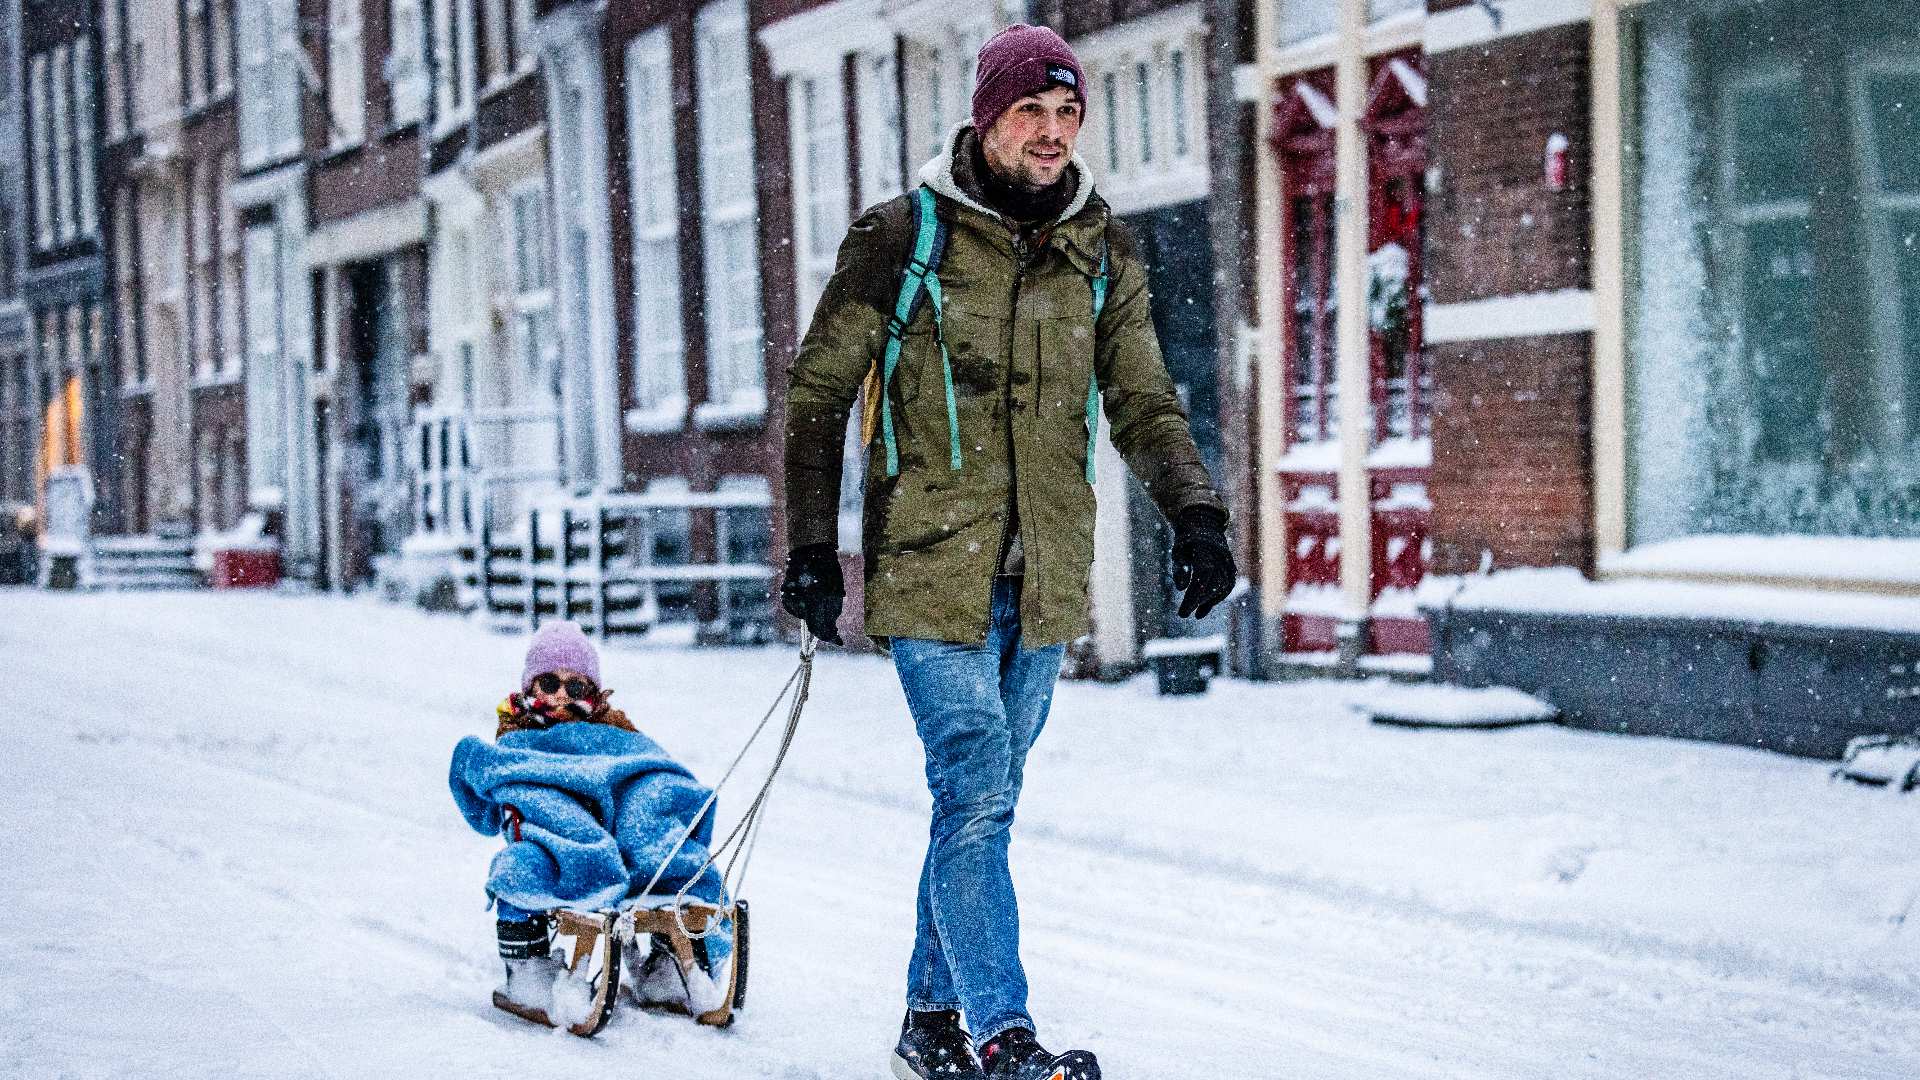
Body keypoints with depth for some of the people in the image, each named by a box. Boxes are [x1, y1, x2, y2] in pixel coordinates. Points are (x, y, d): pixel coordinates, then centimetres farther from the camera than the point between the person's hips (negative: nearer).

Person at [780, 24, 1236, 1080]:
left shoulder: (1102, 251, 8)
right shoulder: (903, 236, -4)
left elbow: (1142, 402, 9)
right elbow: (819, 395, 1)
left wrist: (1193, 514, -8)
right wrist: (812, 547, -3)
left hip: (1043, 579, 5)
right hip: (931, 566, -4)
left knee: (983, 802, 11)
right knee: (975, 794, -14)